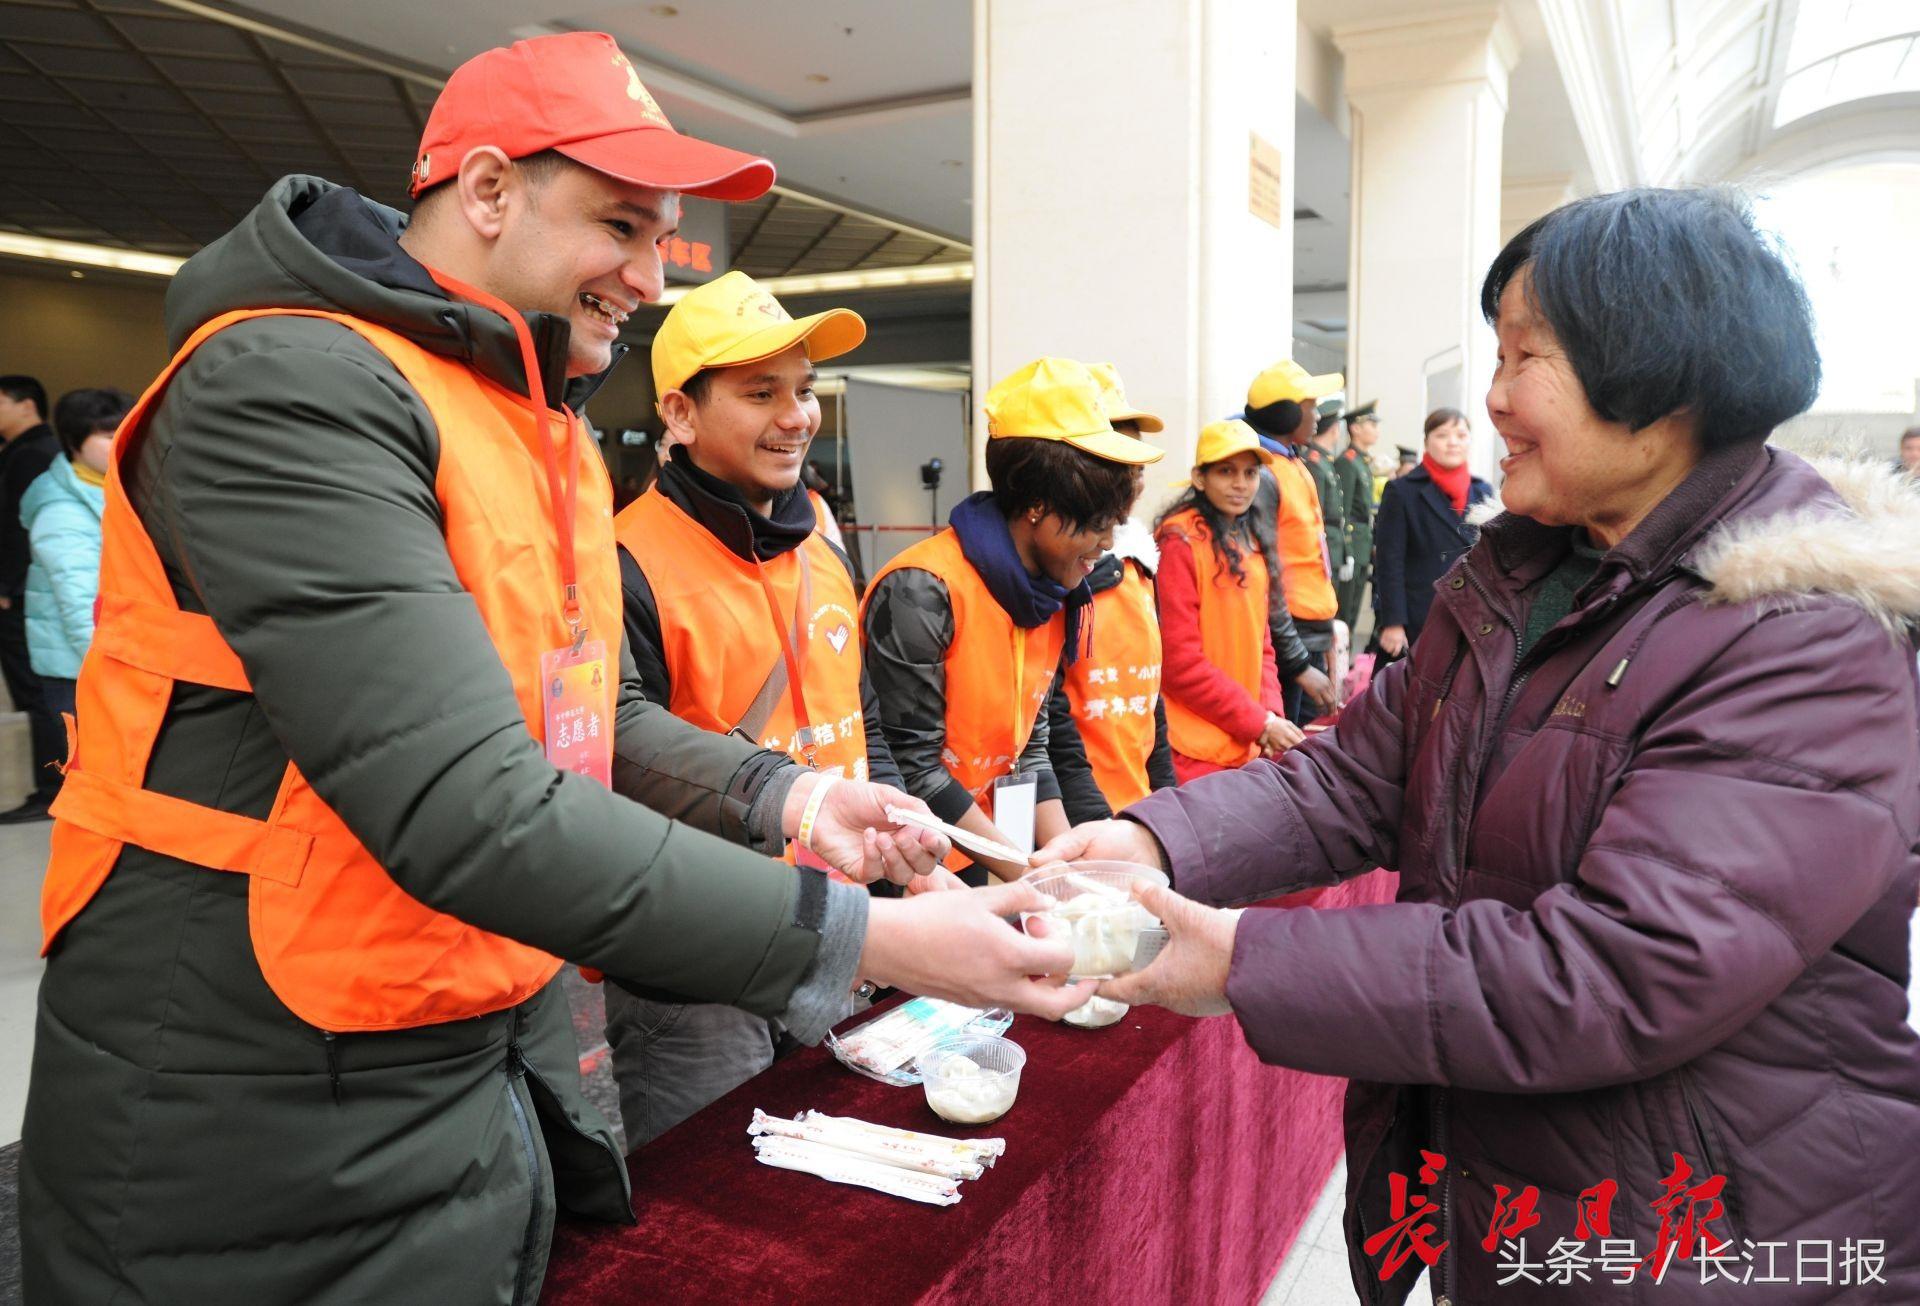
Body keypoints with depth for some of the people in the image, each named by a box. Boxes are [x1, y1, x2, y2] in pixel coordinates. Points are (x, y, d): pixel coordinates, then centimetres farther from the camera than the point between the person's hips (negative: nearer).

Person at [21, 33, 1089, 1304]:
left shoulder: (549, 432, 9)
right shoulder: (295, 388, -21)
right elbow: (467, 812, -31)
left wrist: (786, 798, -7)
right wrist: (865, 937, -28)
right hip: (263, 1121, -8)